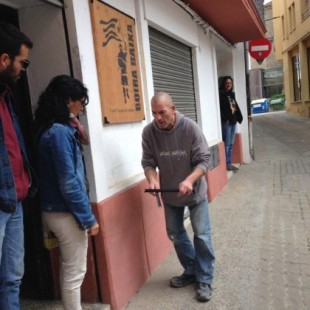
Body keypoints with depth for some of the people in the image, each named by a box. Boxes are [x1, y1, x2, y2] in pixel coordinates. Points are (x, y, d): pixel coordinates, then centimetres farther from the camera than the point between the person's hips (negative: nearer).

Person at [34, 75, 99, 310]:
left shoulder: (54, 129, 9)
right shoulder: (59, 132, -21)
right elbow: (68, 183, -23)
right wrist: (88, 218, -17)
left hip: (59, 210, 10)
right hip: (66, 213, -10)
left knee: (70, 269, 22)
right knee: (75, 272, 6)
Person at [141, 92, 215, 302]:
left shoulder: (190, 128, -23)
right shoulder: (149, 132, -15)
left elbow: (204, 159, -21)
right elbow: (148, 161, -10)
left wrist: (190, 180, -37)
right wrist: (152, 179, -31)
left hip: (195, 191, -3)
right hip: (169, 194, 3)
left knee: (202, 236, 2)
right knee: (176, 235, 15)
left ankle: (205, 280, 21)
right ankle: (191, 271, 37)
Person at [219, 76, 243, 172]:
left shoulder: (232, 94, 16)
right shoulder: (221, 94, -8)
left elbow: (236, 107, 20)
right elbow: (220, 108, -17)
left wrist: (239, 117, 10)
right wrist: (225, 119, -23)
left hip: (233, 121, 8)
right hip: (226, 122, -8)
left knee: (231, 144, 11)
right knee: (227, 144, -5)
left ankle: (229, 163, 18)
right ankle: (227, 164, 1)